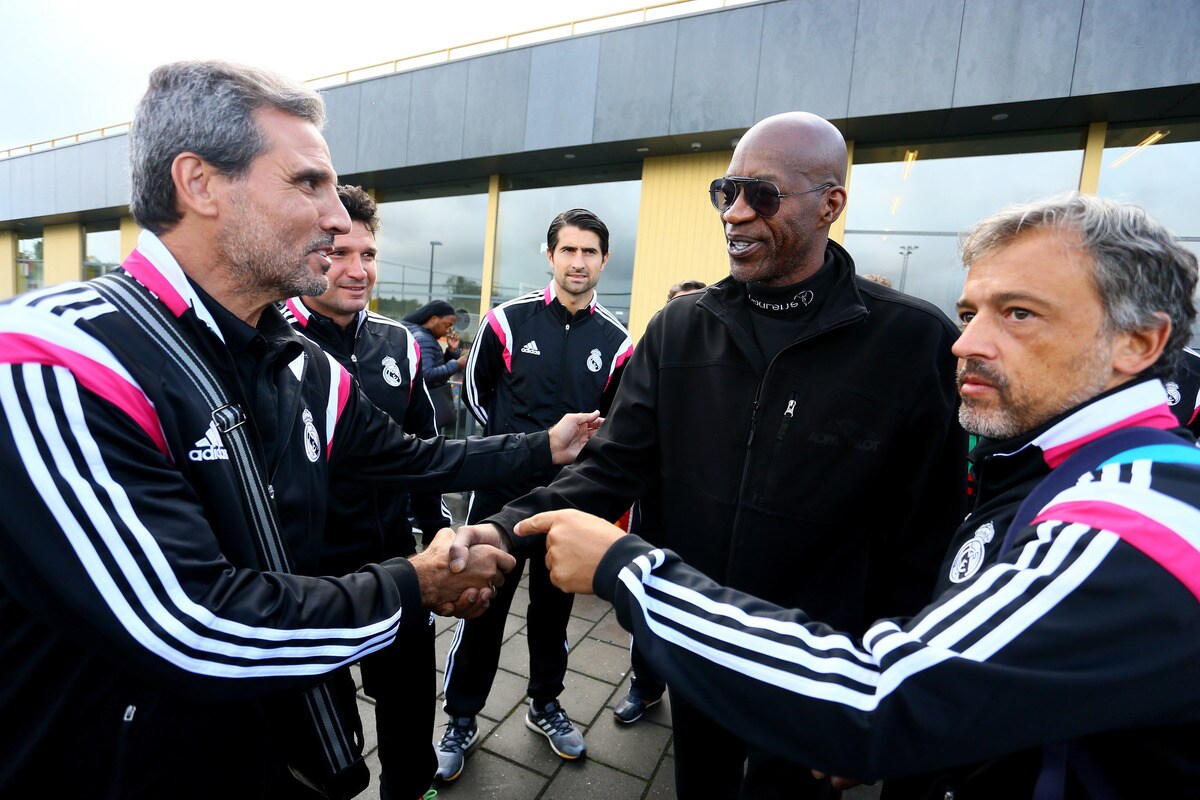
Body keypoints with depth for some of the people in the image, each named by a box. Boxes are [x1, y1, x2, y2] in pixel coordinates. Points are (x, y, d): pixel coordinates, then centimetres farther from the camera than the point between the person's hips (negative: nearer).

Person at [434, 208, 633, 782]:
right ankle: (461, 720, 29)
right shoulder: (508, 320, -6)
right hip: (502, 488, -2)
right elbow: (476, 391, 6)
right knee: (483, 606, 8)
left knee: (554, 605, 18)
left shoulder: (616, 341, -1)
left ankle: (545, 706, 40)